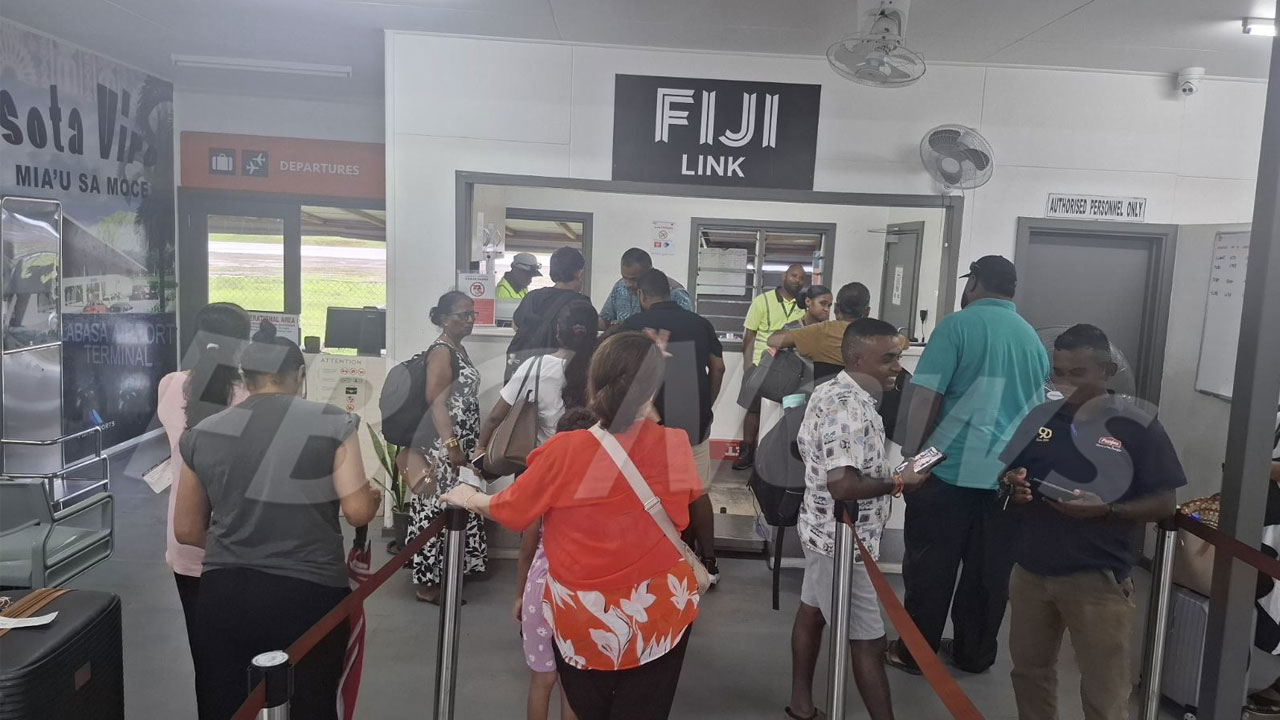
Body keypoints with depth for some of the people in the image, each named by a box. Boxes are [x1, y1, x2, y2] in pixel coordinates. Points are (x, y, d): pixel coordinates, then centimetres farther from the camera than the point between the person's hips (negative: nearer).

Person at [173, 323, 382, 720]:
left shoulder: (202, 434, 6)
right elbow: (358, 512, -8)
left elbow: (186, 530, 13)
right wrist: (374, 497, 15)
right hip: (308, 596, -3)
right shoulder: (332, 423, -4)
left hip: (224, 595, 3)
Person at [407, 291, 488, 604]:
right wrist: (451, 444, -25)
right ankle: (428, 584, 2)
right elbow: (436, 402, -20)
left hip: (459, 445, 10)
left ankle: (443, 572, 26)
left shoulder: (459, 349, 15)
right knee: (438, 509, -6)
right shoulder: (441, 352, -13)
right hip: (441, 447, -10)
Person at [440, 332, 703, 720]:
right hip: (659, 612, 1)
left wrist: (468, 498, 19)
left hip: (582, 618, 0)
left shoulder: (564, 451, -19)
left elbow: (509, 510, -2)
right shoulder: (675, 446, -16)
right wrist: (649, 417, 10)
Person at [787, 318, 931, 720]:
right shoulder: (851, 408, -27)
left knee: (812, 612, 20)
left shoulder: (829, 391, 5)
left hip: (823, 529, 11)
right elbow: (842, 485, -35)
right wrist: (898, 483, -20)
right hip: (845, 539, -11)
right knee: (868, 639, 0)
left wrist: (885, 475, 13)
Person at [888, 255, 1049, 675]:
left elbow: (925, 398, -11)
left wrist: (910, 457, -4)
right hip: (1009, 474, 5)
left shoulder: (958, 325, -5)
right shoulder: (1033, 338, 12)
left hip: (950, 467, -5)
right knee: (989, 569, 14)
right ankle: (974, 653, 25)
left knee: (931, 566, 6)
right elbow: (1038, 408, 21)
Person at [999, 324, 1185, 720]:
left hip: (1097, 577, -4)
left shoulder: (1138, 427, -8)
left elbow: (1164, 503, -6)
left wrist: (1106, 510, -23)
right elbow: (1011, 477, 14)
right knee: (1028, 670, 18)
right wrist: (1014, 486, -9)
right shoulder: (1040, 417, 4)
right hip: (1031, 570, 5)